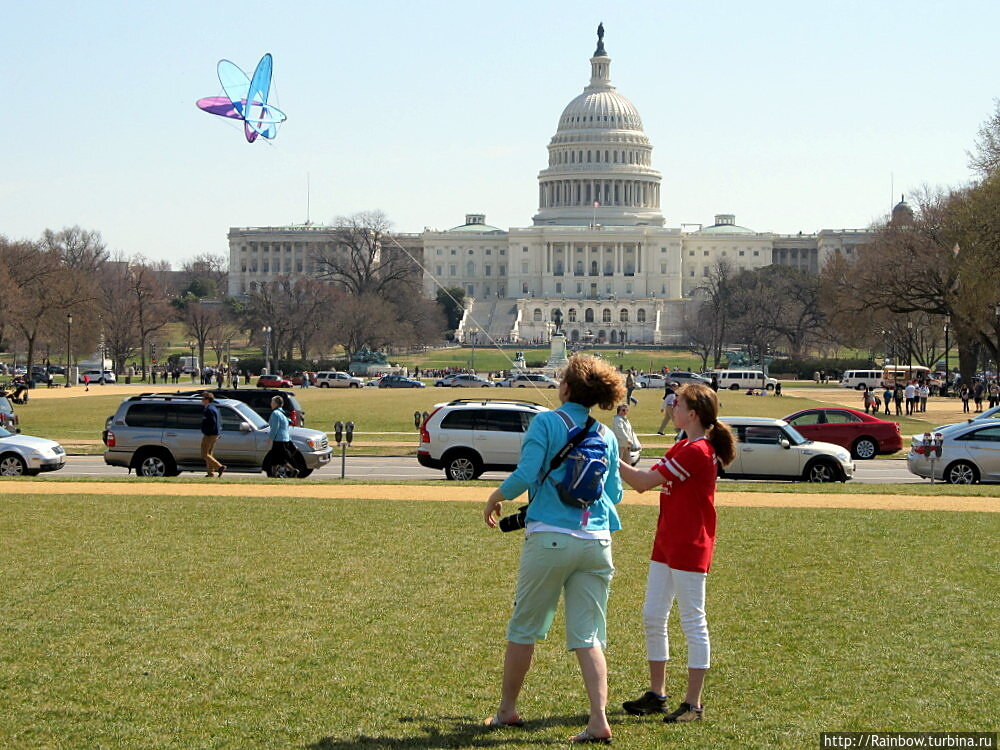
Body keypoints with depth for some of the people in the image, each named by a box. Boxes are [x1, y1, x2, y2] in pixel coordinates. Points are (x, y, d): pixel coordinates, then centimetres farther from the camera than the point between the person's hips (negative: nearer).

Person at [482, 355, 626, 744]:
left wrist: (496, 497, 4)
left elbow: (525, 474, -14)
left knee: (524, 627, 12)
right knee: (588, 636, 5)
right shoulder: (606, 436, 10)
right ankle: (599, 720, -7)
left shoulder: (547, 422, -4)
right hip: (596, 542, 4)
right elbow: (614, 494, 14)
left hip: (550, 539, -4)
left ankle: (507, 710, 24)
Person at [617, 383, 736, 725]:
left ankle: (693, 703, 4)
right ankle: (656, 695, 21)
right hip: (666, 544, 10)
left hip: (690, 548, -10)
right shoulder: (682, 448, 15)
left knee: (693, 622, -2)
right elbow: (643, 483, 12)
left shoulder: (697, 451, -17)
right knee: (652, 617, 12)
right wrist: (615, 460, 5)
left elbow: (644, 481, -17)